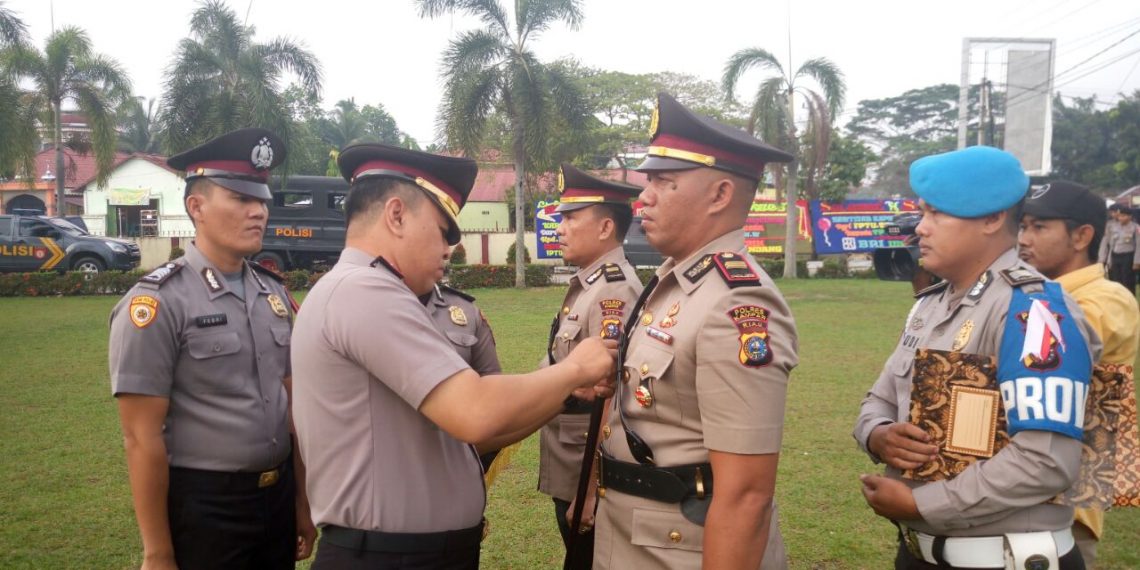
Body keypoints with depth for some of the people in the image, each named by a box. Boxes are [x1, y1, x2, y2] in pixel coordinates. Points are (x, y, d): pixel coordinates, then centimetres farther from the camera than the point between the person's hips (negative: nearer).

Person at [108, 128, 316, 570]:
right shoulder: (156, 303, -14)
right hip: (203, 507, -6)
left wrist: (302, 500, 13)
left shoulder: (274, 293, 5)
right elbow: (142, 439, -14)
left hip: (277, 496, 6)